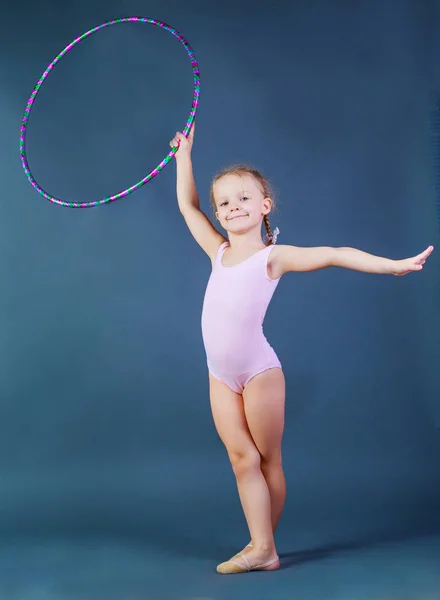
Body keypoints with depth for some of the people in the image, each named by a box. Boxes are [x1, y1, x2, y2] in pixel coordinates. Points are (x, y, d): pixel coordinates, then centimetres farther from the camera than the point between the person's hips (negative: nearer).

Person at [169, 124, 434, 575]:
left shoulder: (273, 257, -6)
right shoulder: (219, 253, 8)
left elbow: (334, 255, -15)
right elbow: (187, 206, 17)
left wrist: (392, 265, -23)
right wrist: (184, 156, 22)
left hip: (259, 372, -4)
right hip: (221, 377, 5)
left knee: (268, 460, 6)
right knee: (242, 459, 2)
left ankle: (264, 545, 16)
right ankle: (260, 548, 7)